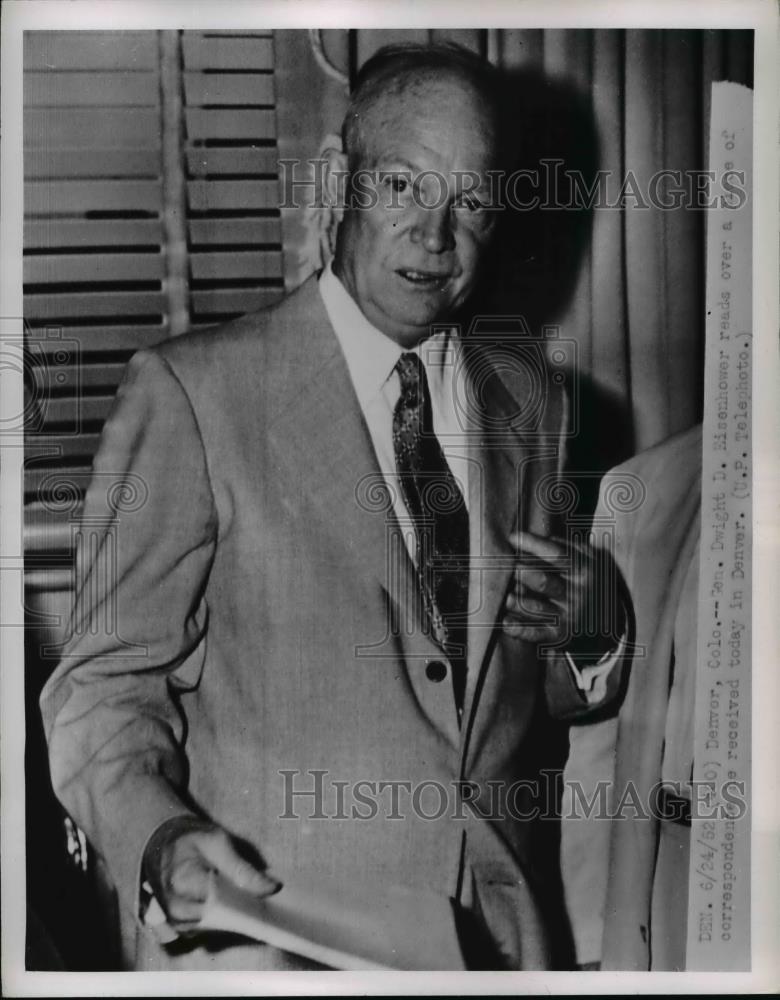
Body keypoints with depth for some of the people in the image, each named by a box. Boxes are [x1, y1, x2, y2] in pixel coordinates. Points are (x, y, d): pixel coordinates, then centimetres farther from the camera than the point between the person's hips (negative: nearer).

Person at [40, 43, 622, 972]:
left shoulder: (532, 407, 6)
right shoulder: (189, 391, -11)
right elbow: (108, 679, -9)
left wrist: (582, 641, -6)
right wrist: (161, 841, -26)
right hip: (261, 933, -4)